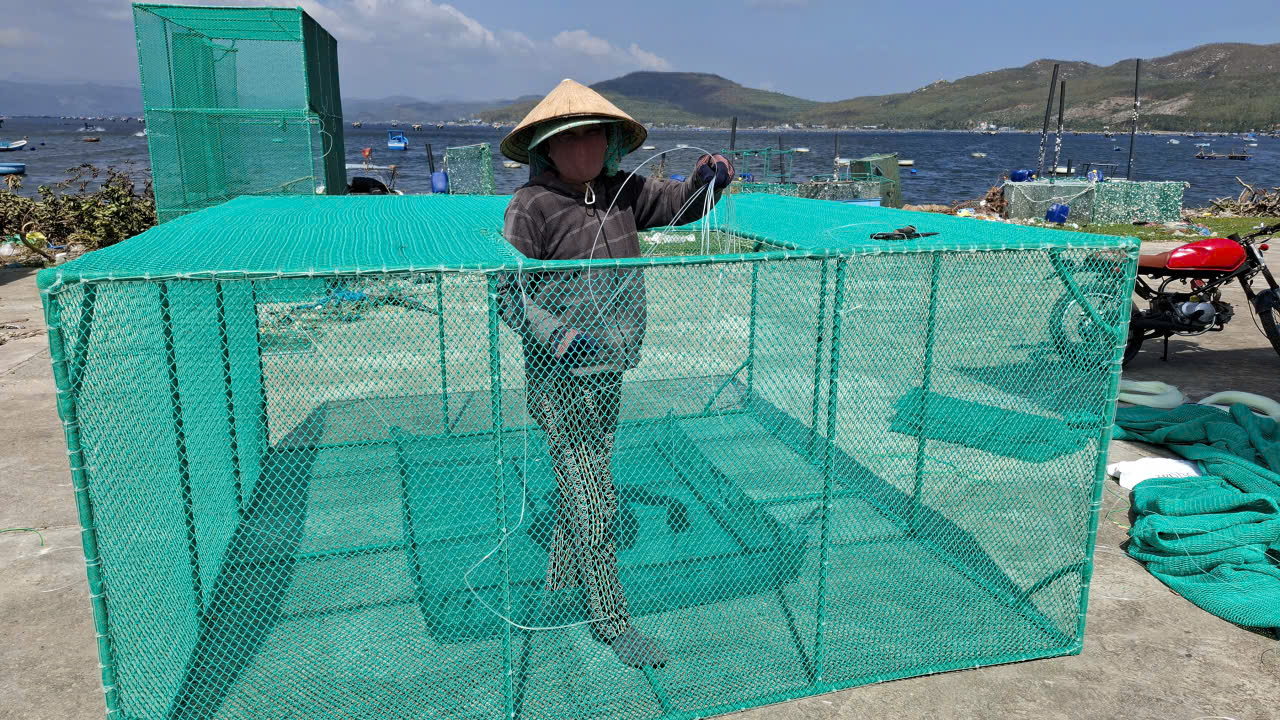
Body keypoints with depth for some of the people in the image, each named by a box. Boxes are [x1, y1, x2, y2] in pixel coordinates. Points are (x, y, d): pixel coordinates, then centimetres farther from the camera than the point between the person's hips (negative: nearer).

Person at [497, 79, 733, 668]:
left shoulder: (623, 193, 5)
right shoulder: (530, 206, -13)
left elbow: (677, 205, 14)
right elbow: (511, 294, -15)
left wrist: (706, 181, -8)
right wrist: (561, 336, -29)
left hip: (609, 370, 7)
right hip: (561, 377, -7)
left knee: (583, 480, 21)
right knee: (591, 498, -2)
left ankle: (561, 579, 42)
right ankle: (610, 619, 14)